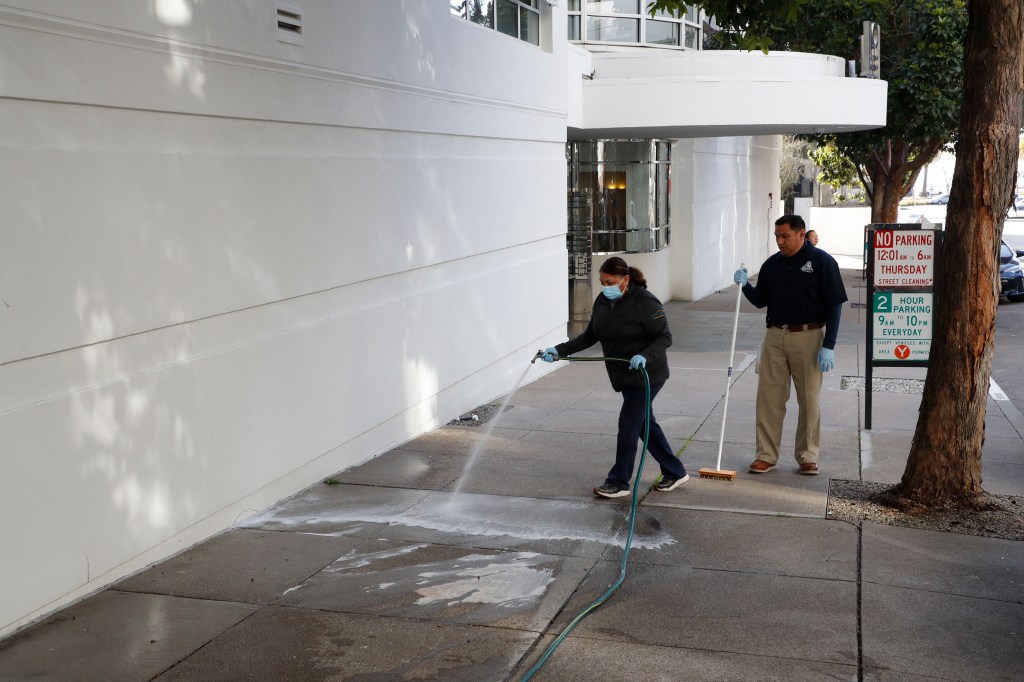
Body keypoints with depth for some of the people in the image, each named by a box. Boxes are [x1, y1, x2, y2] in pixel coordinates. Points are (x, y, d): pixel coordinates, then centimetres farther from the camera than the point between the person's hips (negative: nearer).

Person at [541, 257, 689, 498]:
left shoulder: (644, 302, -19)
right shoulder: (603, 301, 4)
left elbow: (664, 337, -17)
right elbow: (590, 336, 8)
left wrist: (644, 356, -34)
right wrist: (559, 351, -2)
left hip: (646, 375, -8)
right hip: (623, 377, 8)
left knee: (628, 425, -6)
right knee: (644, 424, 14)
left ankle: (618, 482, 5)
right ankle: (675, 472, 27)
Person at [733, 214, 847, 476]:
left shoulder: (821, 262, -7)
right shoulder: (772, 264, 7)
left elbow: (834, 306, -8)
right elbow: (761, 300, 16)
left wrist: (828, 346, -13)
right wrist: (745, 285, -5)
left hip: (808, 337, -4)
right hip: (775, 337, 4)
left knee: (809, 400, 5)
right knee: (768, 398, 4)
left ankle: (808, 455, 17)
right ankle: (766, 455, 12)